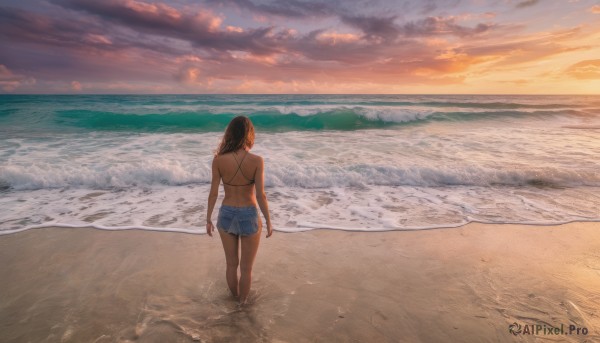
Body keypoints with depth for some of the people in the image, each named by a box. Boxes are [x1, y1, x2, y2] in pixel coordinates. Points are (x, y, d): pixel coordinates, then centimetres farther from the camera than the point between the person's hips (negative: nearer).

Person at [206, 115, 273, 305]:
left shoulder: (219, 159, -12)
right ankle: (242, 302, 40)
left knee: (231, 264, 24)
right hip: (249, 217, -2)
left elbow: (213, 193, -6)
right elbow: (260, 195, -17)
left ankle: (235, 298, 48)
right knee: (246, 267, 19)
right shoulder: (256, 160, -18)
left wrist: (208, 219, 8)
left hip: (226, 215, 3)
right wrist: (268, 221, -3)